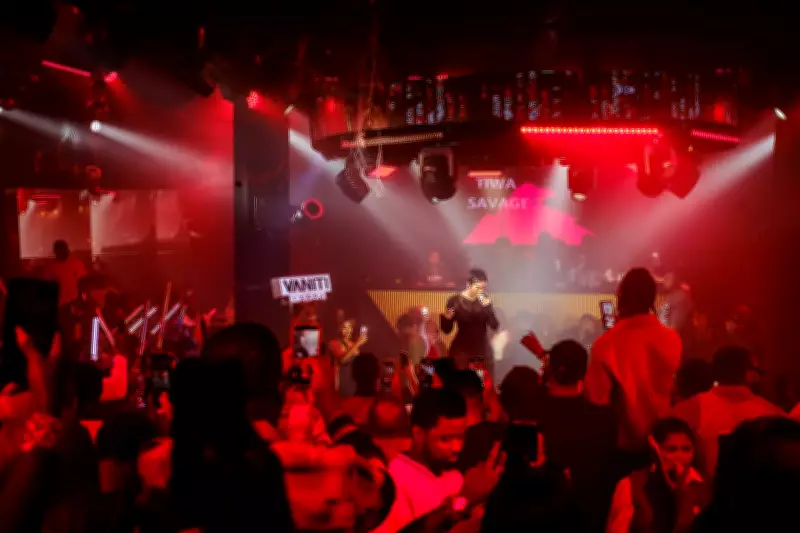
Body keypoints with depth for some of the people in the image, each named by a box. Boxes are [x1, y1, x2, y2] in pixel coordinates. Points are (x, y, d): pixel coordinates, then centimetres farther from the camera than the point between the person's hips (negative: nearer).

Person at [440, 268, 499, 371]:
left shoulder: (485, 300, 4)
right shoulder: (454, 301, -5)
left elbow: (495, 326, -3)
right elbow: (447, 329, -1)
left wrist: (488, 307, -16)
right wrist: (446, 318, -21)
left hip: (483, 351, 3)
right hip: (461, 351, -2)